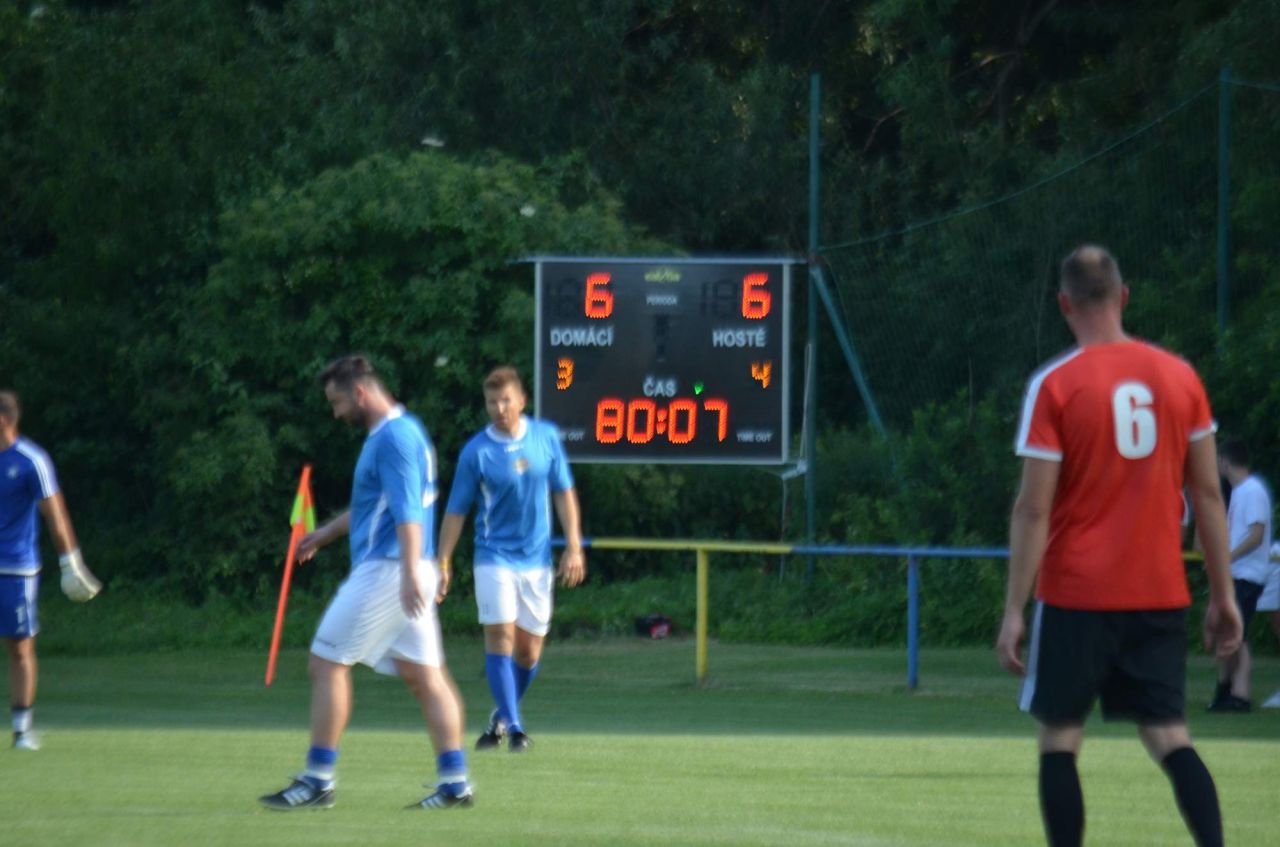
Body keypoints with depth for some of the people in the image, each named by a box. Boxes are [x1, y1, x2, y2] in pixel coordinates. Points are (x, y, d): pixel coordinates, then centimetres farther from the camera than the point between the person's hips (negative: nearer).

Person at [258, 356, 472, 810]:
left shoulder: (393, 437, -13)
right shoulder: (402, 431, 19)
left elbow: (407, 511, -23)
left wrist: (410, 573, -31)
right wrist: (324, 534, 40)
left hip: (386, 570, -10)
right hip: (405, 576, 10)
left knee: (327, 662, -4)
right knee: (425, 676, 5)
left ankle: (318, 780, -3)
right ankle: (454, 782, -1)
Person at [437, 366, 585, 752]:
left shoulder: (546, 437, 0)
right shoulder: (476, 451, -8)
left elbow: (564, 493, 8)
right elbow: (456, 511, -2)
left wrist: (573, 547, 2)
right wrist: (441, 564, -3)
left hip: (536, 558, 3)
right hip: (495, 556, -3)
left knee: (529, 649, 5)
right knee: (500, 635, -14)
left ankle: (502, 717, 26)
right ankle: (513, 726, -12)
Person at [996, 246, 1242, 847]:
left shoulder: (1055, 385, -8)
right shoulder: (1179, 376, 3)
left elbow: (1033, 510, -10)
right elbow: (1207, 493, 7)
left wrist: (1013, 611, -6)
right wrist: (1223, 594, 13)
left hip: (1077, 595, -3)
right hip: (1161, 595, 3)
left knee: (1060, 736, 7)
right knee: (1168, 736, 5)